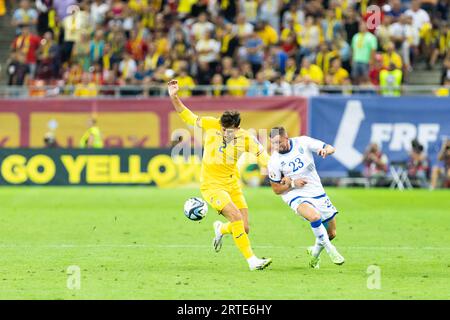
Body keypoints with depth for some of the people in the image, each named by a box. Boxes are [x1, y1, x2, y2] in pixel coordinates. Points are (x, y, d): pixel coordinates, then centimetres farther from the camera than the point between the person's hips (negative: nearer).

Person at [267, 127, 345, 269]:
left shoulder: (302, 142, -8)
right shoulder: (274, 161, -10)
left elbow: (331, 149, -3)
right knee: (315, 216, -35)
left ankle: (315, 252, 38)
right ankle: (329, 249, -14)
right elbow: (276, 189, -1)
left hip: (317, 192, 3)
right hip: (296, 197, -3)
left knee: (331, 234, 7)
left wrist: (325, 150, -26)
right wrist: (292, 184, -18)